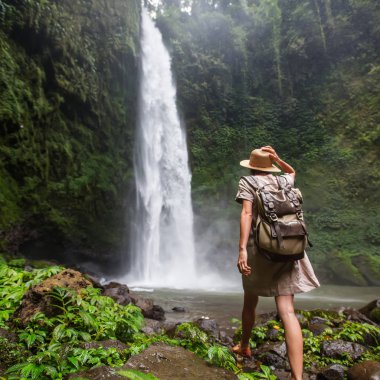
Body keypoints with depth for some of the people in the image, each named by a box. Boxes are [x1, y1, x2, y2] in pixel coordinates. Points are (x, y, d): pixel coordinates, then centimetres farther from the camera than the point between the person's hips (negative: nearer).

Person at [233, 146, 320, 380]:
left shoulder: (248, 182, 1)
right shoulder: (283, 181, 14)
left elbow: (247, 214, -15)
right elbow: (292, 172, 39)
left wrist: (242, 249, -21)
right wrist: (277, 158, 22)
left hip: (260, 248, -3)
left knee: (250, 302, 20)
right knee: (287, 311, -3)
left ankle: (244, 346, 42)